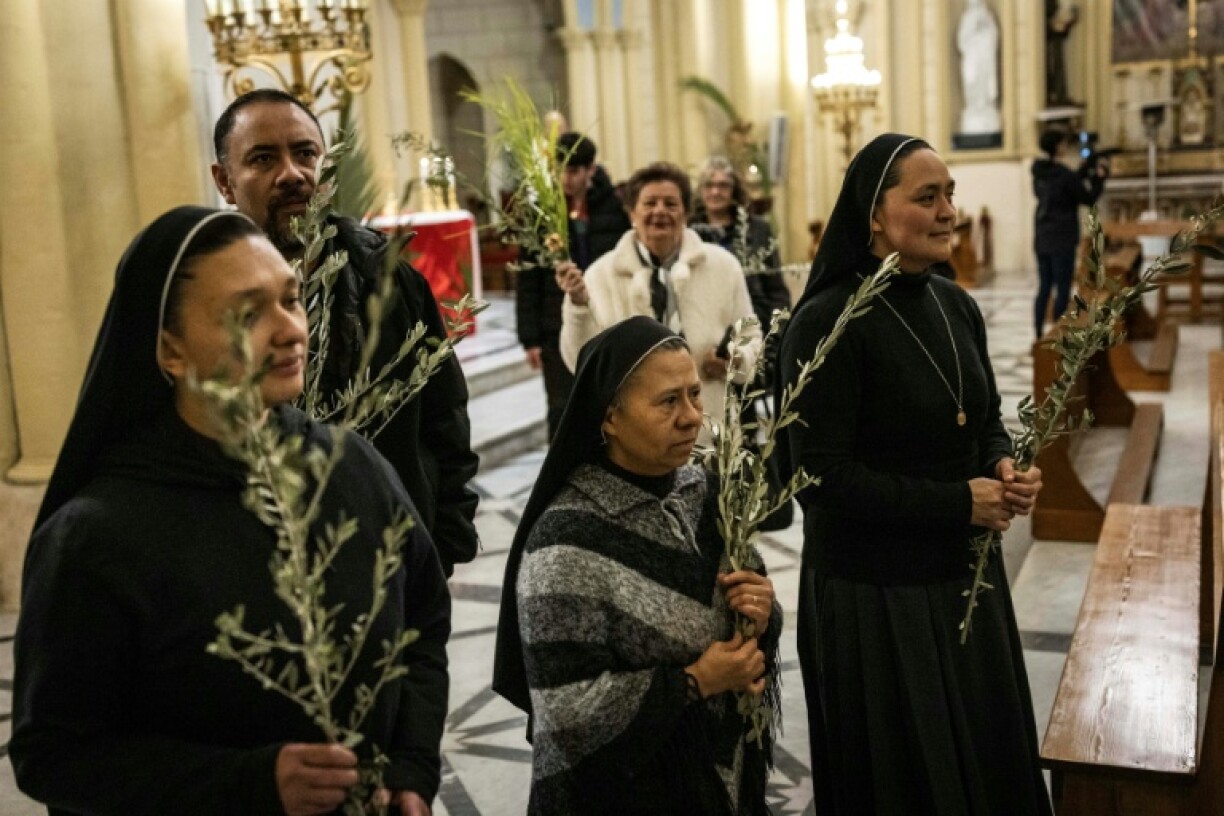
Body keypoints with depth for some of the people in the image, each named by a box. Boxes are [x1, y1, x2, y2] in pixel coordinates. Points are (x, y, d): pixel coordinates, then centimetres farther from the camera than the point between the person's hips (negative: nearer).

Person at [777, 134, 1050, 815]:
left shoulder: (957, 305, 3)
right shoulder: (828, 322, -18)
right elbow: (821, 474, -20)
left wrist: (1004, 468, -8)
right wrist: (958, 504, -19)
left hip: (966, 574, 7)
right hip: (871, 593, -7)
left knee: (986, 752, 20)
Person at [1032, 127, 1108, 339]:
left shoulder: (1039, 173, 6)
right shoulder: (1064, 174, -16)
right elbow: (1088, 198, -5)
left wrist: (1085, 170, 20)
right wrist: (1100, 176, 6)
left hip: (1041, 239, 7)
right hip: (1062, 240, -7)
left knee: (1044, 288, 11)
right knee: (1062, 290, -1)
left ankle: (1039, 335, 12)